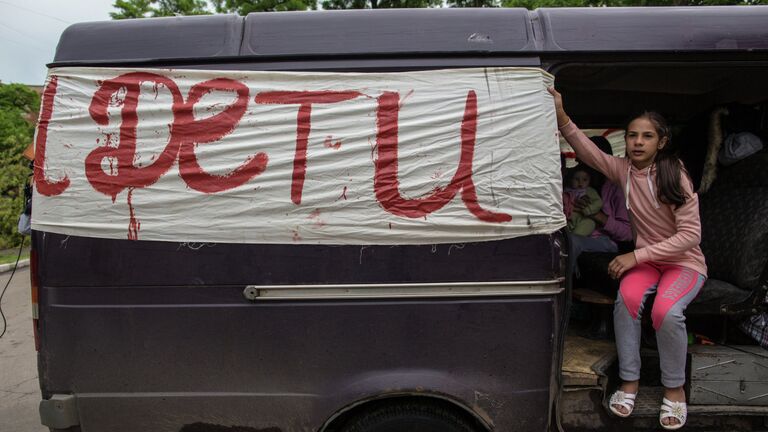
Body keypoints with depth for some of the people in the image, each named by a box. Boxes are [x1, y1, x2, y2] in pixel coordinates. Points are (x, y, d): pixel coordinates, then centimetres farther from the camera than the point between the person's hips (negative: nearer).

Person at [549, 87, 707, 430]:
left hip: (685, 262, -3)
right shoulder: (623, 170, -5)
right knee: (627, 298, -28)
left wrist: (636, 256, -25)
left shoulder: (675, 177, -17)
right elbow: (588, 152, -19)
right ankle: (629, 380, -12)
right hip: (645, 258, 3)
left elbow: (690, 235, -19)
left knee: (666, 311, -31)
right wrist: (562, 118, -35)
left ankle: (674, 388, -7)